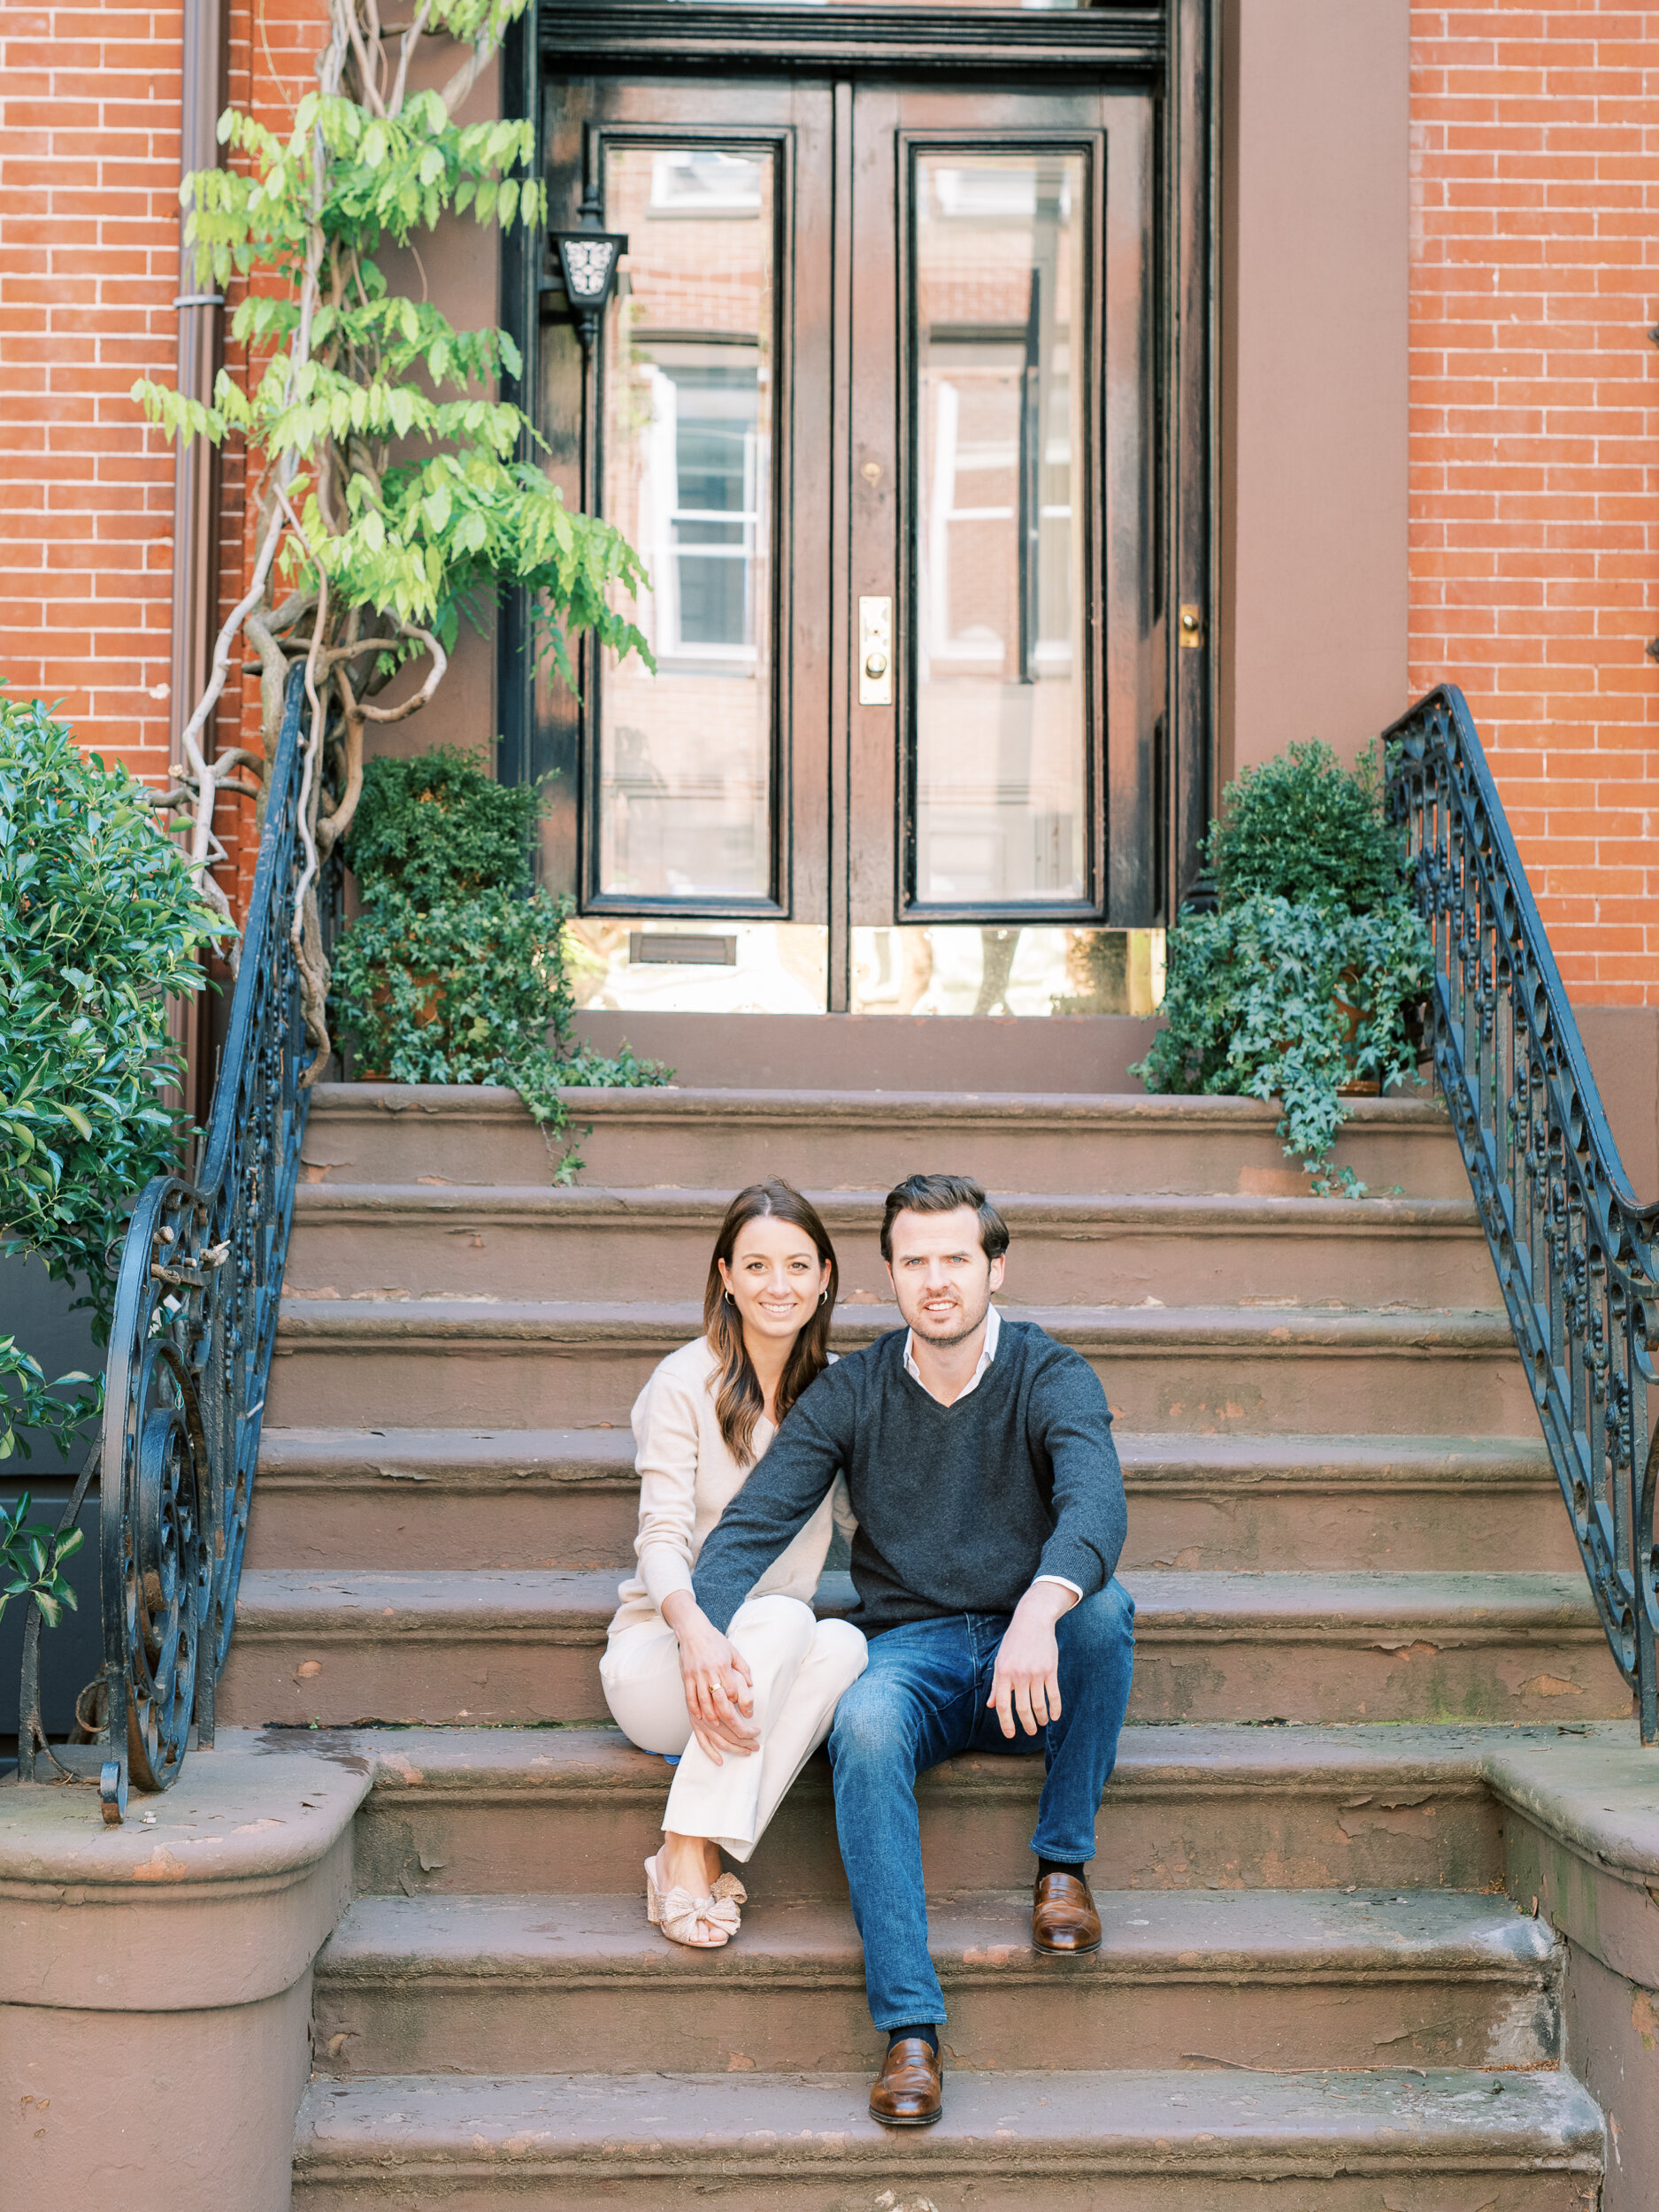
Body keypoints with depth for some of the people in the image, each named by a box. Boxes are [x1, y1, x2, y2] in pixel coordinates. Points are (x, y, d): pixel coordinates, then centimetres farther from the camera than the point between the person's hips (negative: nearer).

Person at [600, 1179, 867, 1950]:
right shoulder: (686, 1382, -6)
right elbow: (661, 1538, -17)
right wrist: (695, 1629, -35)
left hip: (776, 1657, 4)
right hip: (659, 1656, -3)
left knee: (844, 1646, -31)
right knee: (779, 1617, -35)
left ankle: (701, 1856, -30)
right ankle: (687, 1856, -32)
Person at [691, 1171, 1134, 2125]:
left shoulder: (1052, 1377, -6)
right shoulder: (853, 1392, 2)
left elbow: (1096, 1501, -27)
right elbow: (751, 1525, -3)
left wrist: (1040, 1613, -49)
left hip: (1033, 1657, 0)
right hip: (913, 1648, 1)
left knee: (1104, 1607, -34)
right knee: (864, 1727, -34)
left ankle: (1064, 1864, -14)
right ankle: (911, 2029, -34)